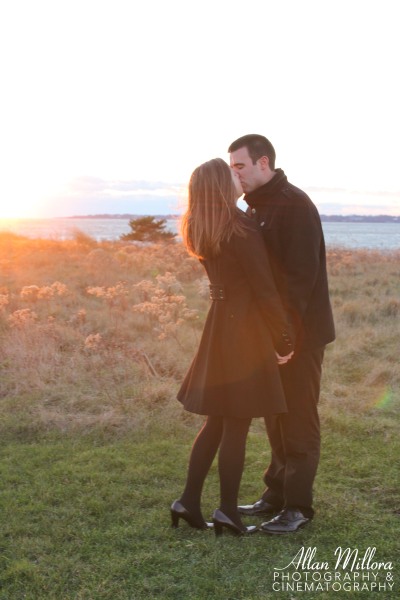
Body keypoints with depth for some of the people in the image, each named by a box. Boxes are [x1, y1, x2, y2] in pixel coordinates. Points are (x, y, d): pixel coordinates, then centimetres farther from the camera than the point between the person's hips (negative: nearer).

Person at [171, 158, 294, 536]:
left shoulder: (200, 230, 8)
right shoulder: (241, 229, -17)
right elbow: (265, 290, -15)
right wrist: (284, 338, -6)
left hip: (219, 324, 8)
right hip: (245, 329, -8)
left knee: (217, 420, 17)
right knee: (237, 424, 2)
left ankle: (189, 501, 20)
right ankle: (227, 511, 13)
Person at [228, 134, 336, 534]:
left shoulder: (295, 205, -16)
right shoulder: (255, 206, 14)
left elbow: (303, 273, -22)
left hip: (300, 330, -9)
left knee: (298, 418, -1)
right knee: (275, 415, 15)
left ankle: (298, 506, 9)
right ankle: (277, 494, 27)